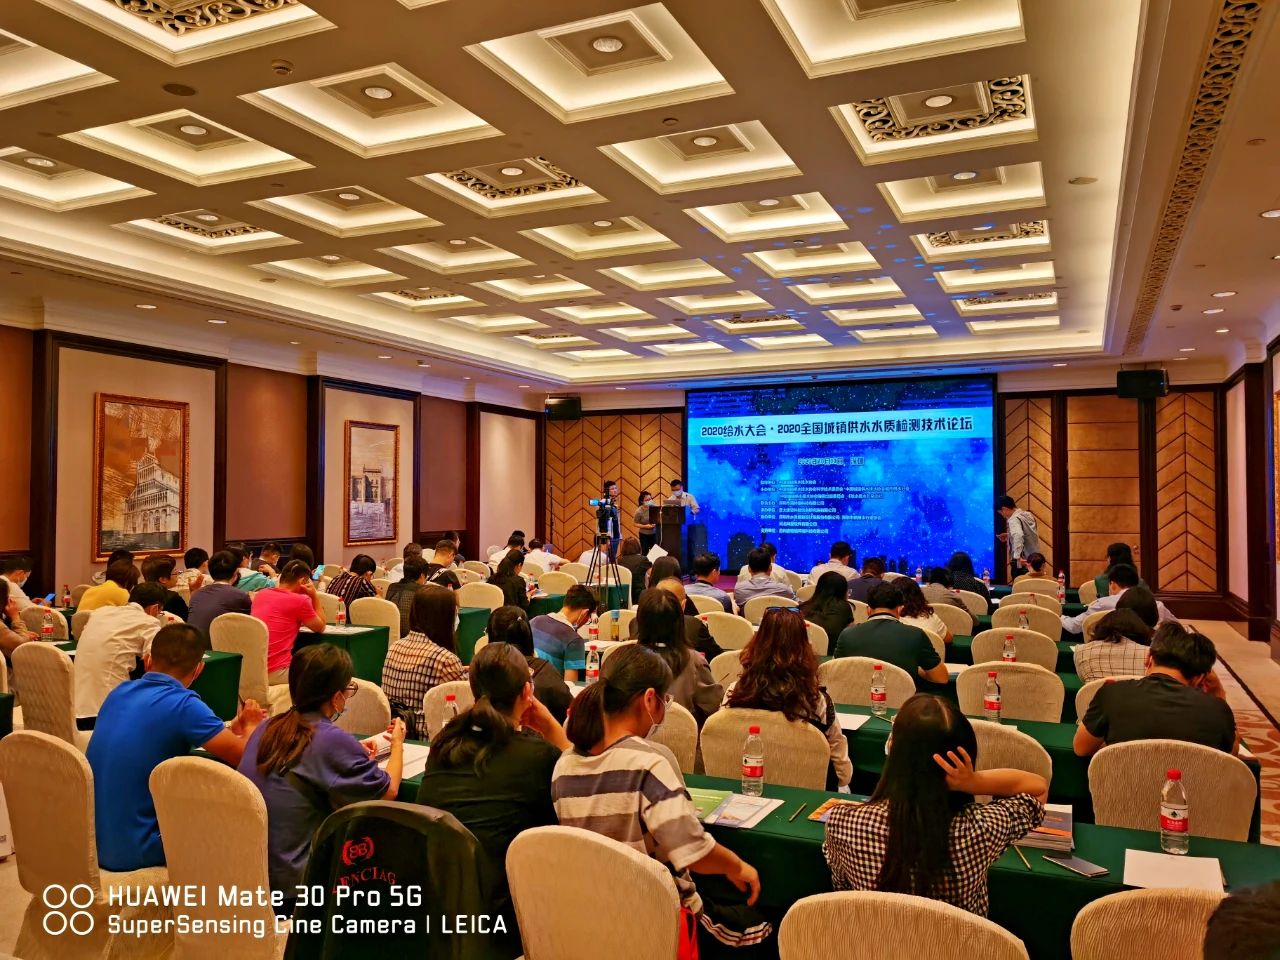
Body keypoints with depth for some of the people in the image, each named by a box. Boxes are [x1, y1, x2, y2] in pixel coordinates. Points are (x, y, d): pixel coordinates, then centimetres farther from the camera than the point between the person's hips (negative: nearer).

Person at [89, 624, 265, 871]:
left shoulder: (120, 692, 3)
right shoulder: (184, 704, -19)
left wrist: (232, 728, 18)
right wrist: (251, 727, 6)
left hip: (90, 842, 7)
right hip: (130, 853, -7)